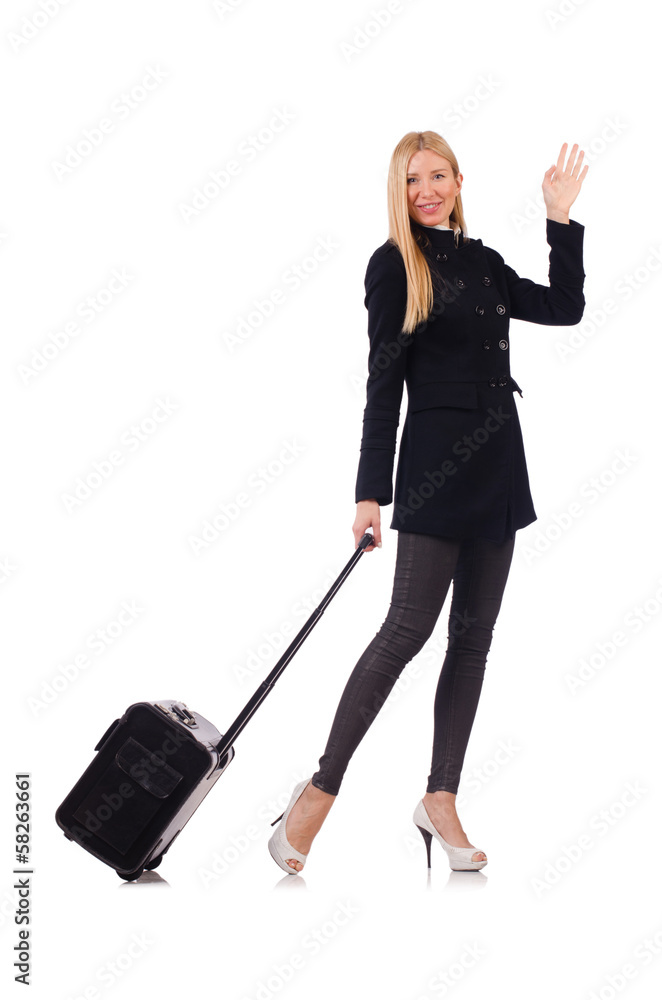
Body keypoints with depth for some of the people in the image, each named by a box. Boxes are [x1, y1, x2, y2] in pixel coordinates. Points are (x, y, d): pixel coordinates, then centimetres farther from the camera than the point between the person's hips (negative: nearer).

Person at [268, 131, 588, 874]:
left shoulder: (485, 262, 15)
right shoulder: (394, 264, -3)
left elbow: (565, 308, 13)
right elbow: (383, 382, -8)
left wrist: (561, 218, 9)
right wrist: (372, 491, -12)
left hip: (498, 463, 7)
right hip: (436, 463, -7)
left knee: (473, 636, 6)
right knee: (409, 626, -11)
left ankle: (440, 799, 14)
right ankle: (321, 790, -1)